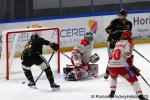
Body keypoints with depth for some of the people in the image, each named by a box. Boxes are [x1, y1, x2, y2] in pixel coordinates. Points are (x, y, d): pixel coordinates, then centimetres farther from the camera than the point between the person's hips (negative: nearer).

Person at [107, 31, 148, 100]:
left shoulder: (118, 43, 22)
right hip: (122, 66, -6)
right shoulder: (128, 43, 2)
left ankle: (112, 92, 30)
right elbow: (127, 53, -15)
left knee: (113, 77, 38)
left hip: (111, 66, 6)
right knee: (133, 80, 3)